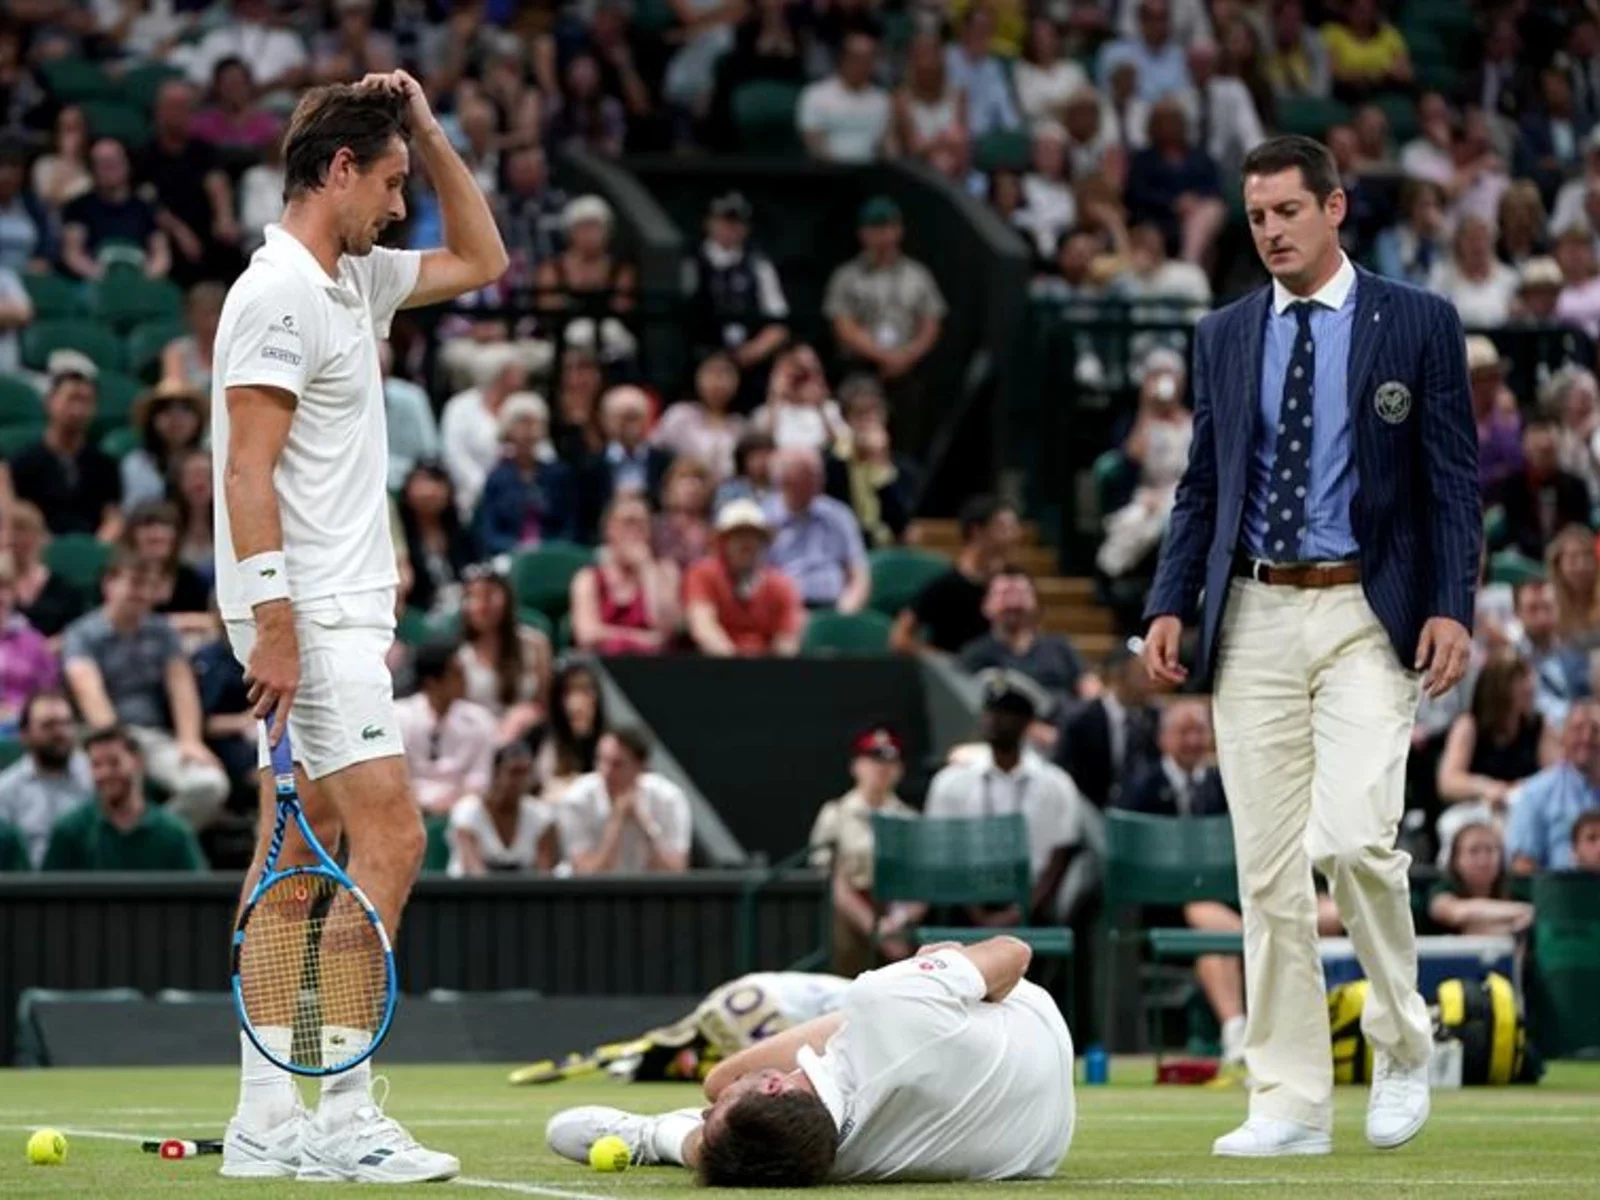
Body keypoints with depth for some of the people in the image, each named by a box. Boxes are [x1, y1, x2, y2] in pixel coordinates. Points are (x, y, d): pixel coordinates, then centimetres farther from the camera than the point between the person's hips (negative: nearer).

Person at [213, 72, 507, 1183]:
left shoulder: (356, 284, 15)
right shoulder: (279, 294, -13)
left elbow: (482, 261, 29)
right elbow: (247, 473, -18)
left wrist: (430, 132, 18)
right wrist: (275, 623, -23)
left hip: (342, 614, 10)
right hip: (309, 616, -10)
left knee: (299, 854, 8)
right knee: (389, 838, -14)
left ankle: (267, 1119, 9)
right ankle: (342, 1113, -15)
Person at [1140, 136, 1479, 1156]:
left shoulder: (1419, 324, 2)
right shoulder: (1225, 337, 13)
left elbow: (1455, 477, 0)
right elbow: (1202, 485, 14)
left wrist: (1452, 606, -10)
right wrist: (1171, 603, 3)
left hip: (1366, 615, -4)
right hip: (1254, 616, 4)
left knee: (1355, 837, -19)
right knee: (1268, 870, 2)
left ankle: (1402, 1043, 6)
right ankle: (1290, 1103, 8)